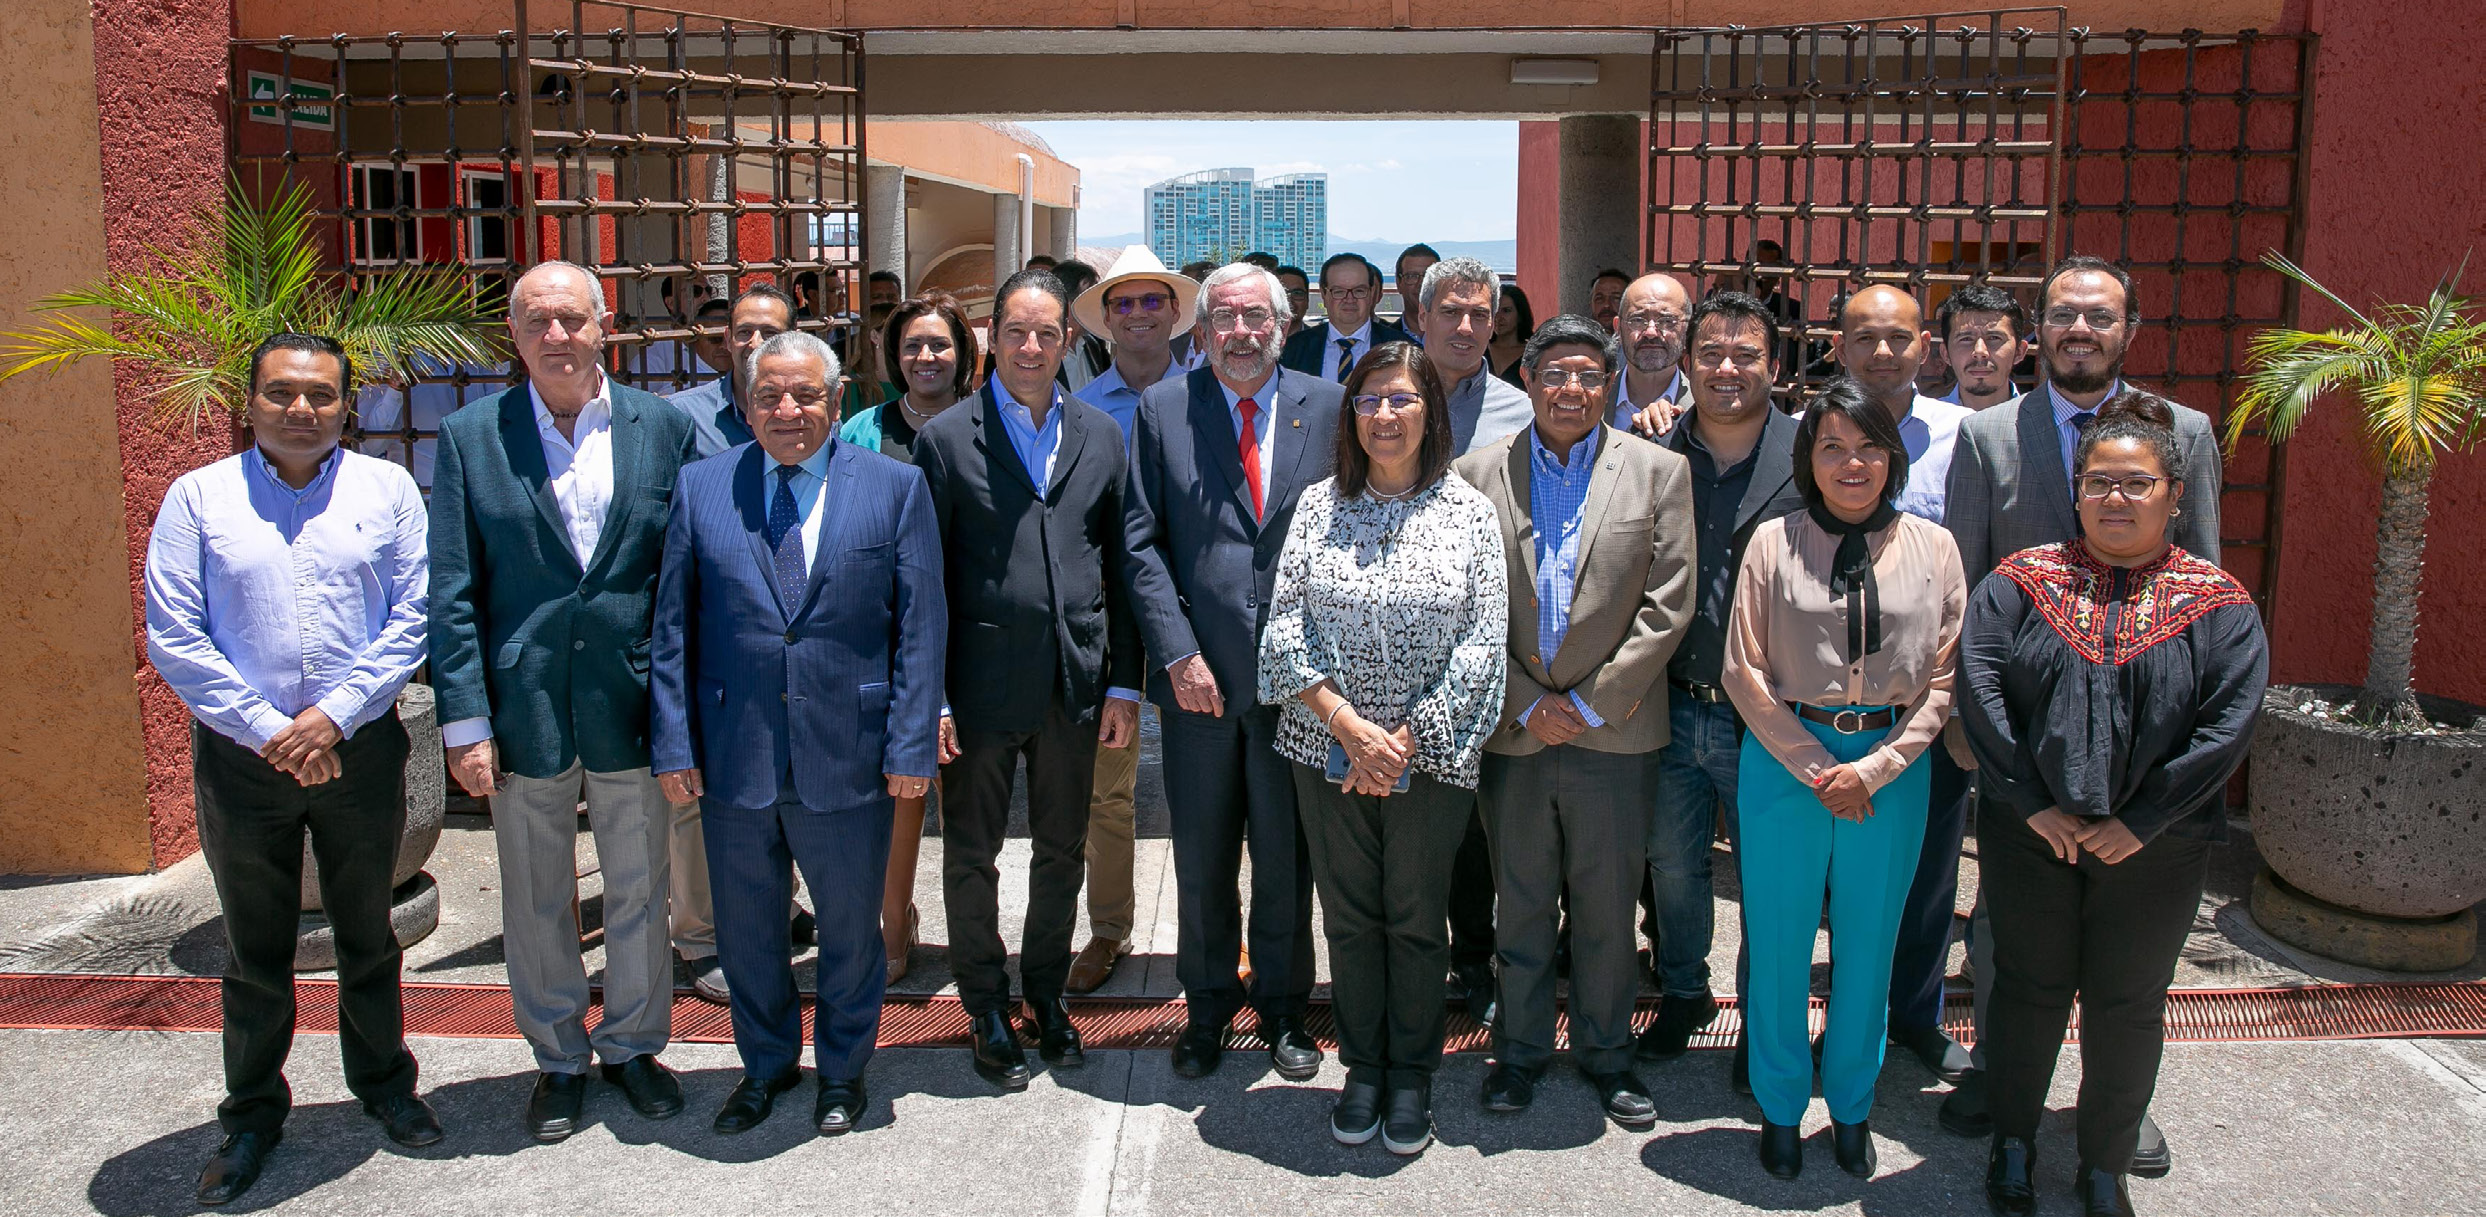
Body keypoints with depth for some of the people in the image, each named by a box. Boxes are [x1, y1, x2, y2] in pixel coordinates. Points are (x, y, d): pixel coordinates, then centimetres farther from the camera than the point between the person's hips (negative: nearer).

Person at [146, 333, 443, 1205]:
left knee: (368, 933, 14)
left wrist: (333, 715, -13)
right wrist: (266, 731, -11)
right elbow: (172, 635, -4)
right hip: (241, 758, 0)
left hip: (361, 748, 0)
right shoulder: (199, 497, 1)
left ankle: (383, 1083, 32)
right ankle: (252, 1115, 27)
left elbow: (414, 617, -4)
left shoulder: (388, 490, 2)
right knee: (255, 946, 11)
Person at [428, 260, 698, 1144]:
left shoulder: (663, 428, 0)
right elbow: (451, 595, -2)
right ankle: (558, 1060, 31)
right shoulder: (470, 436, 0)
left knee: (640, 894, 13)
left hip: (634, 707, 0)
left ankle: (633, 1045, 33)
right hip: (525, 709, 0)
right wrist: (464, 722, -7)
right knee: (536, 904, 13)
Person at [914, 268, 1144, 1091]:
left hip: (1077, 682, 3)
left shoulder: (1100, 435, 6)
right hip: (981, 684, -3)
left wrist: (1124, 684, 3)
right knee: (971, 856, 10)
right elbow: (926, 578, -4)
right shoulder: (946, 438, -3)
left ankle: (1047, 993, 35)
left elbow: (1121, 566, 7)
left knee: (1063, 852, 15)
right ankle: (988, 1009, 28)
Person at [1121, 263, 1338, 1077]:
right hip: (1200, 672, 0)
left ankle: (1282, 1009, 30)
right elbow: (1142, 543, -1)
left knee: (1287, 857, 11)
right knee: (1201, 859, 12)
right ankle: (1208, 1009, 31)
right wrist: (1178, 654, -9)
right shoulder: (1163, 409, 2)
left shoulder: (1326, 407, 2)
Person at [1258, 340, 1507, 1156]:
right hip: (1327, 749, 1)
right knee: (1349, 915, 11)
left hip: (1430, 755, -1)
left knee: (1417, 919, 8)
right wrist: (1348, 725, -14)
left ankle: (1411, 1075, 26)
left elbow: (1481, 643, -5)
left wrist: (1403, 738, -12)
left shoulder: (1469, 512, -1)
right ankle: (1363, 1067, 28)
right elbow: (1285, 626, -2)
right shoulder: (1319, 505, 3)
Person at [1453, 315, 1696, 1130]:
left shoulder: (1659, 472, 1)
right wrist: (1525, 703, -7)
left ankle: (1606, 1052, 29)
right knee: (1521, 903, 13)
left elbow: (1668, 605, -3)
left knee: (1608, 904, 10)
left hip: (1614, 731, 0)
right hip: (1512, 727, 1)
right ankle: (1521, 1048, 29)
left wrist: (1592, 703, -8)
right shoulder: (1478, 474, 2)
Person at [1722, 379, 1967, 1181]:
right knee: (1779, 942, 7)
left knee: (1868, 945, 12)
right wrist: (1817, 769, -8)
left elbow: (1945, 678, 2)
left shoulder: (1932, 546, 2)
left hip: (1890, 770, 1)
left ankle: (1851, 1109, 30)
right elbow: (1744, 672, -2)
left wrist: (1874, 768, -9)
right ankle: (1781, 1108, 25)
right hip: (1784, 761, -1)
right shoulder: (1774, 542, -2)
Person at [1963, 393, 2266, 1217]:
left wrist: (2140, 822, -13)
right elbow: (1979, 690, -7)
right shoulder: (2020, 580, 0)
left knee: (2128, 1006, 11)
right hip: (2029, 837, 0)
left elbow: (2228, 724, -8)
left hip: (2155, 850, 0)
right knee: (2028, 989, 12)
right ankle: (2013, 1146, 30)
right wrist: (2031, 804, -13)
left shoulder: (2218, 603, -1)